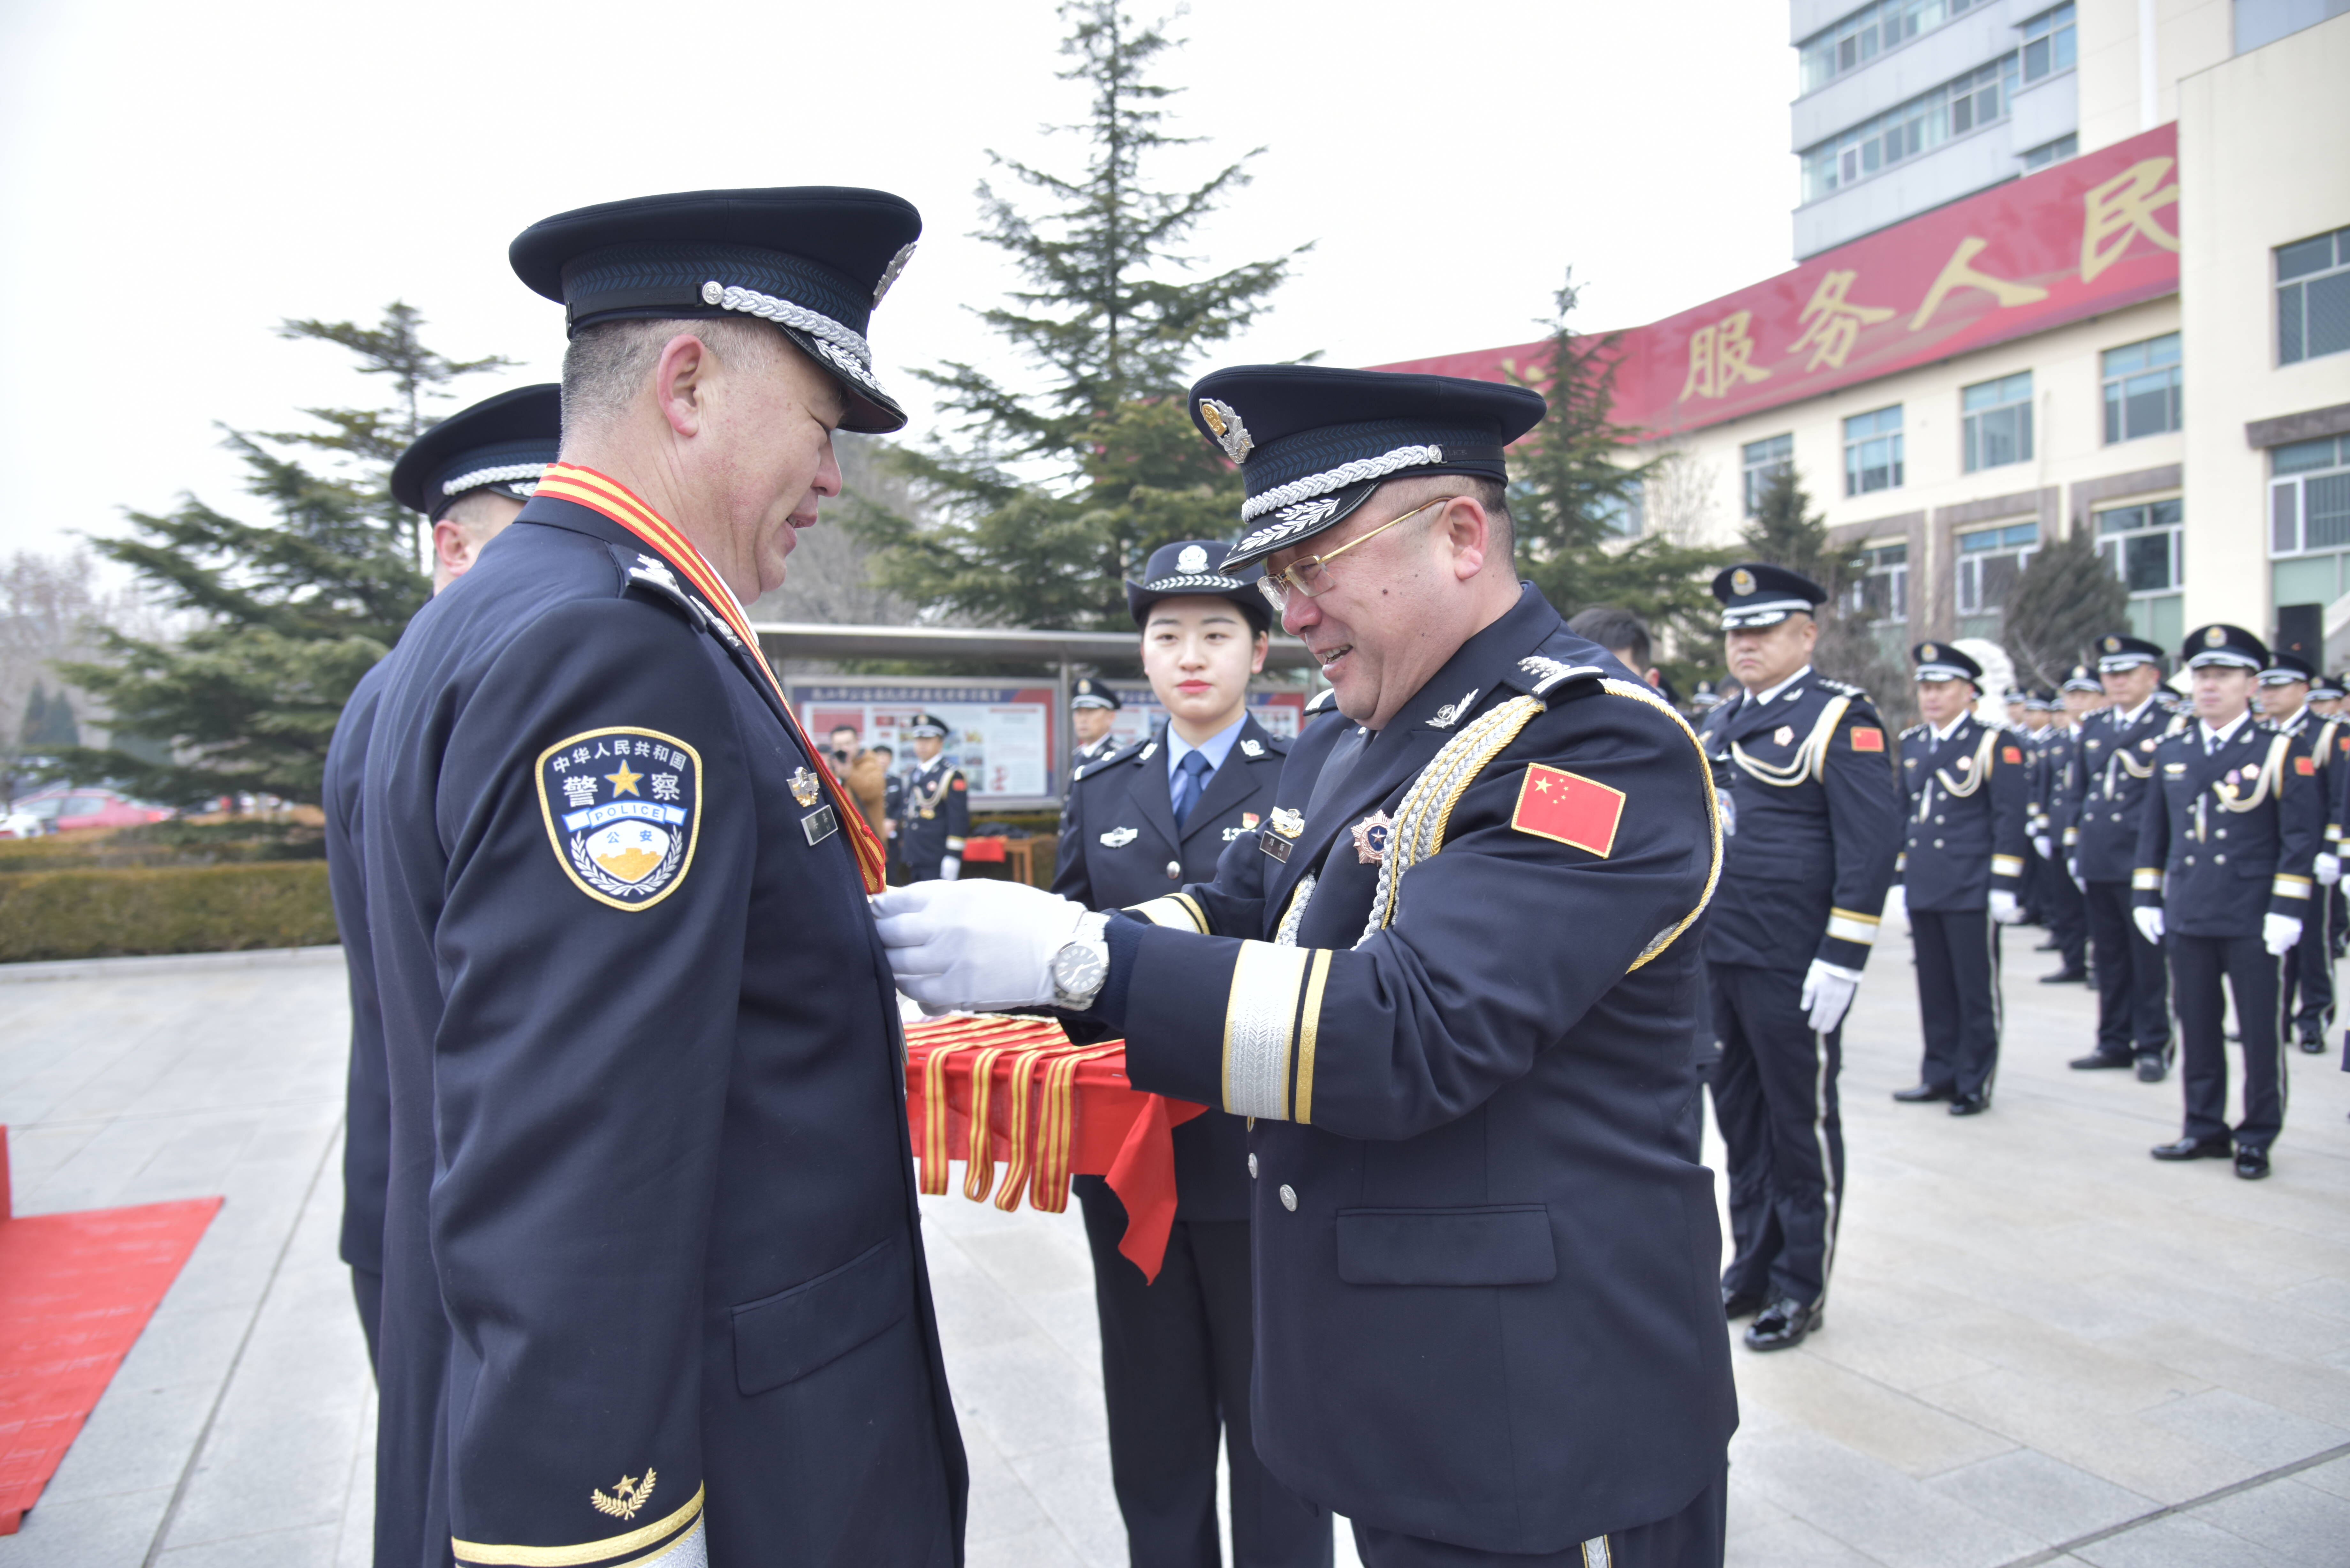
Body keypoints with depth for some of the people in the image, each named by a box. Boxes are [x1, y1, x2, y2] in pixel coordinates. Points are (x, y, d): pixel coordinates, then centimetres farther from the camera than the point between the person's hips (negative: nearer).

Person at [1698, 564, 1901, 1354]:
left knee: (1801, 1125, 6)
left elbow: (1871, 844, -14)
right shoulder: (1723, 721, 14)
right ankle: (1752, 1266, 30)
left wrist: (1841, 959, -19)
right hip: (1715, 959, 7)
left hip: (1790, 968, -7)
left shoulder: (1841, 718, -8)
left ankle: (1801, 1288, 20)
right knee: (1739, 1119, 15)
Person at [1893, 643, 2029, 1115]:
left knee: (1976, 991, 4)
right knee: (1934, 988, 11)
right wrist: (1900, 877, 15)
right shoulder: (1911, 744, 12)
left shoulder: (1996, 743, -5)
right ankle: (1940, 1073, 22)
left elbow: (2009, 819, -8)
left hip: (1971, 892, -5)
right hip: (1923, 890, 5)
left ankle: (1975, 1084, 13)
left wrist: (2003, 886, -12)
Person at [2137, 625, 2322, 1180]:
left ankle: (2257, 1139, 17)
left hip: (2253, 923, -4)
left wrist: (2286, 910, -12)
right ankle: (2205, 1128, 22)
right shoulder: (2171, 752, 8)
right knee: (2197, 1029, 10)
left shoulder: (2283, 752, -4)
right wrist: (2146, 898, 10)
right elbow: (2154, 831, 14)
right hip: (2187, 918, 4)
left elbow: (2302, 837, -7)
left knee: (2261, 1034, 5)